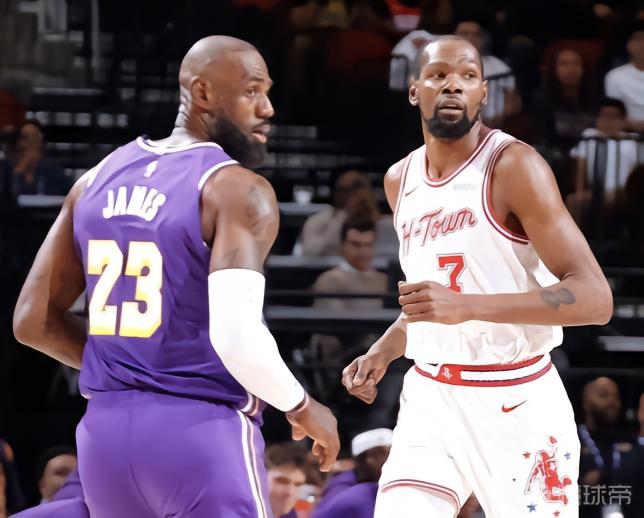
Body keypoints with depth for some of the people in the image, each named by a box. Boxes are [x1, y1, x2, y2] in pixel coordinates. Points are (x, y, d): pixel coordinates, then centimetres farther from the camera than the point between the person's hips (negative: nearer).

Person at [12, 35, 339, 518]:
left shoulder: (98, 180, 11)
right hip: (202, 431, -7)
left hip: (106, 429, 7)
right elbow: (236, 335, -22)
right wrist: (302, 408, -5)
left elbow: (33, 321, 12)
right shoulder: (237, 190, -10)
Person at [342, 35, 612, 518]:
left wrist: (467, 306, -29)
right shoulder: (400, 180, 9)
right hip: (431, 395, 5)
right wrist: (383, 352, 10)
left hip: (518, 403, -5)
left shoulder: (513, 166, -12)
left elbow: (595, 299, -20)